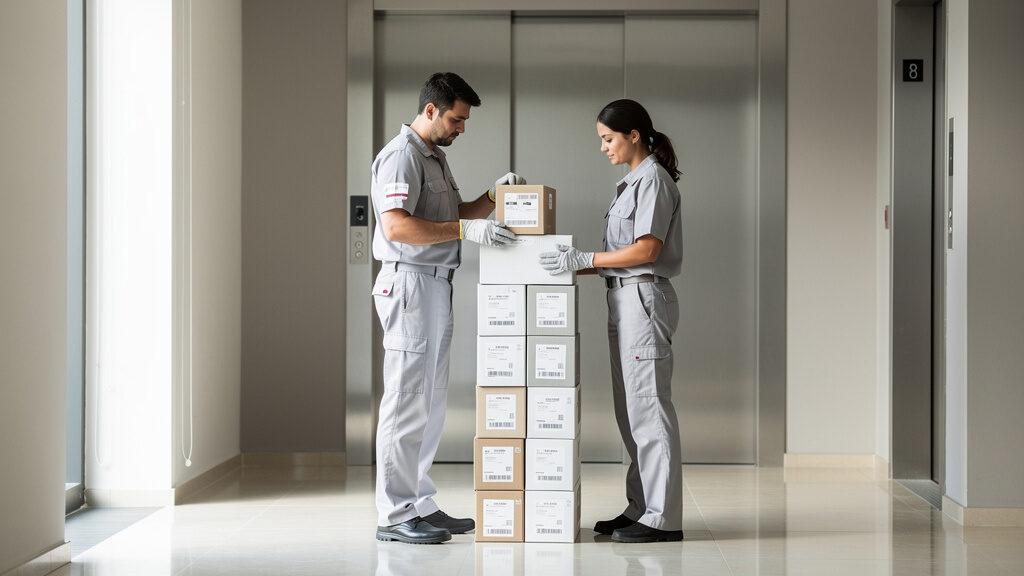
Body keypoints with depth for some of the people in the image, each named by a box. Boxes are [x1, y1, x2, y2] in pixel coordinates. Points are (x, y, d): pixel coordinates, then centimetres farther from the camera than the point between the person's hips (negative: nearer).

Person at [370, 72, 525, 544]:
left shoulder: (434, 156, 19)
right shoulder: (401, 155, -12)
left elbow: (459, 214, 25)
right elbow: (397, 226, -24)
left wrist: (494, 196, 8)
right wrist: (466, 231, -27)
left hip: (436, 288, 10)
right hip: (410, 284, -10)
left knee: (430, 404, 12)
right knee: (406, 404, -8)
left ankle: (419, 505, 18)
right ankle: (394, 515, -4)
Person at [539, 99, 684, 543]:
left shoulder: (653, 179, -10)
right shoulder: (632, 182, 19)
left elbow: (647, 249, -19)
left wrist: (585, 260, -18)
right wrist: (578, 266, 8)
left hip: (644, 298, -10)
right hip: (624, 300, 10)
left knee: (647, 407, -8)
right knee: (630, 410, 12)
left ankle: (663, 518, -5)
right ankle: (640, 508, 19)